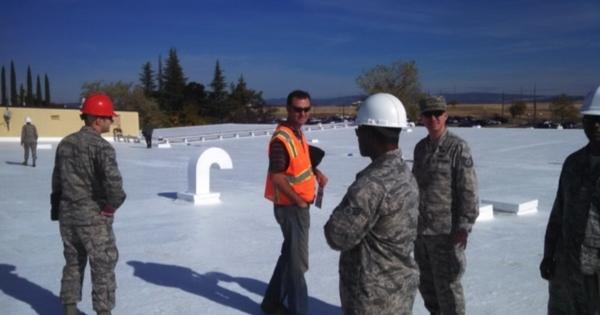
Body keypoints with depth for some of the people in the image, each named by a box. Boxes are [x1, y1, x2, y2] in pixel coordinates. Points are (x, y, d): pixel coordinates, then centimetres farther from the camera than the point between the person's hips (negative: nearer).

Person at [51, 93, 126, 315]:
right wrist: (112, 205, -14)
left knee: (73, 264, 20)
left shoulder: (65, 143, 7)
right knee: (103, 267, 5)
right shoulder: (101, 146, -18)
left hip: (68, 214, 7)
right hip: (94, 217, -7)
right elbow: (112, 180, -32)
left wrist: (58, 209, 19)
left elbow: (57, 181, 13)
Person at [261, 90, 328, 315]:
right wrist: (299, 201, -17)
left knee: (290, 255, 20)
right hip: (290, 207, -10)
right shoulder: (281, 139, -22)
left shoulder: (297, 132, 7)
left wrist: (316, 172, 2)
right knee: (297, 261, 1)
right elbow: (276, 177, -25)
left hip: (299, 205, 10)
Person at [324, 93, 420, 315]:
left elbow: (338, 236, -21)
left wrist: (343, 209, -5)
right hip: (401, 284, 9)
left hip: (373, 294, -9)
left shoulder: (372, 184, -27)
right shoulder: (406, 175, 3)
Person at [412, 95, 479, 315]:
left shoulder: (458, 147, -12)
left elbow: (468, 190, -15)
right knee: (425, 281, 17)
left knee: (447, 283, 1)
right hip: (421, 229, 7)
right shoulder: (420, 147, 9)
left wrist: (464, 227, -19)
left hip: (445, 231, -7)